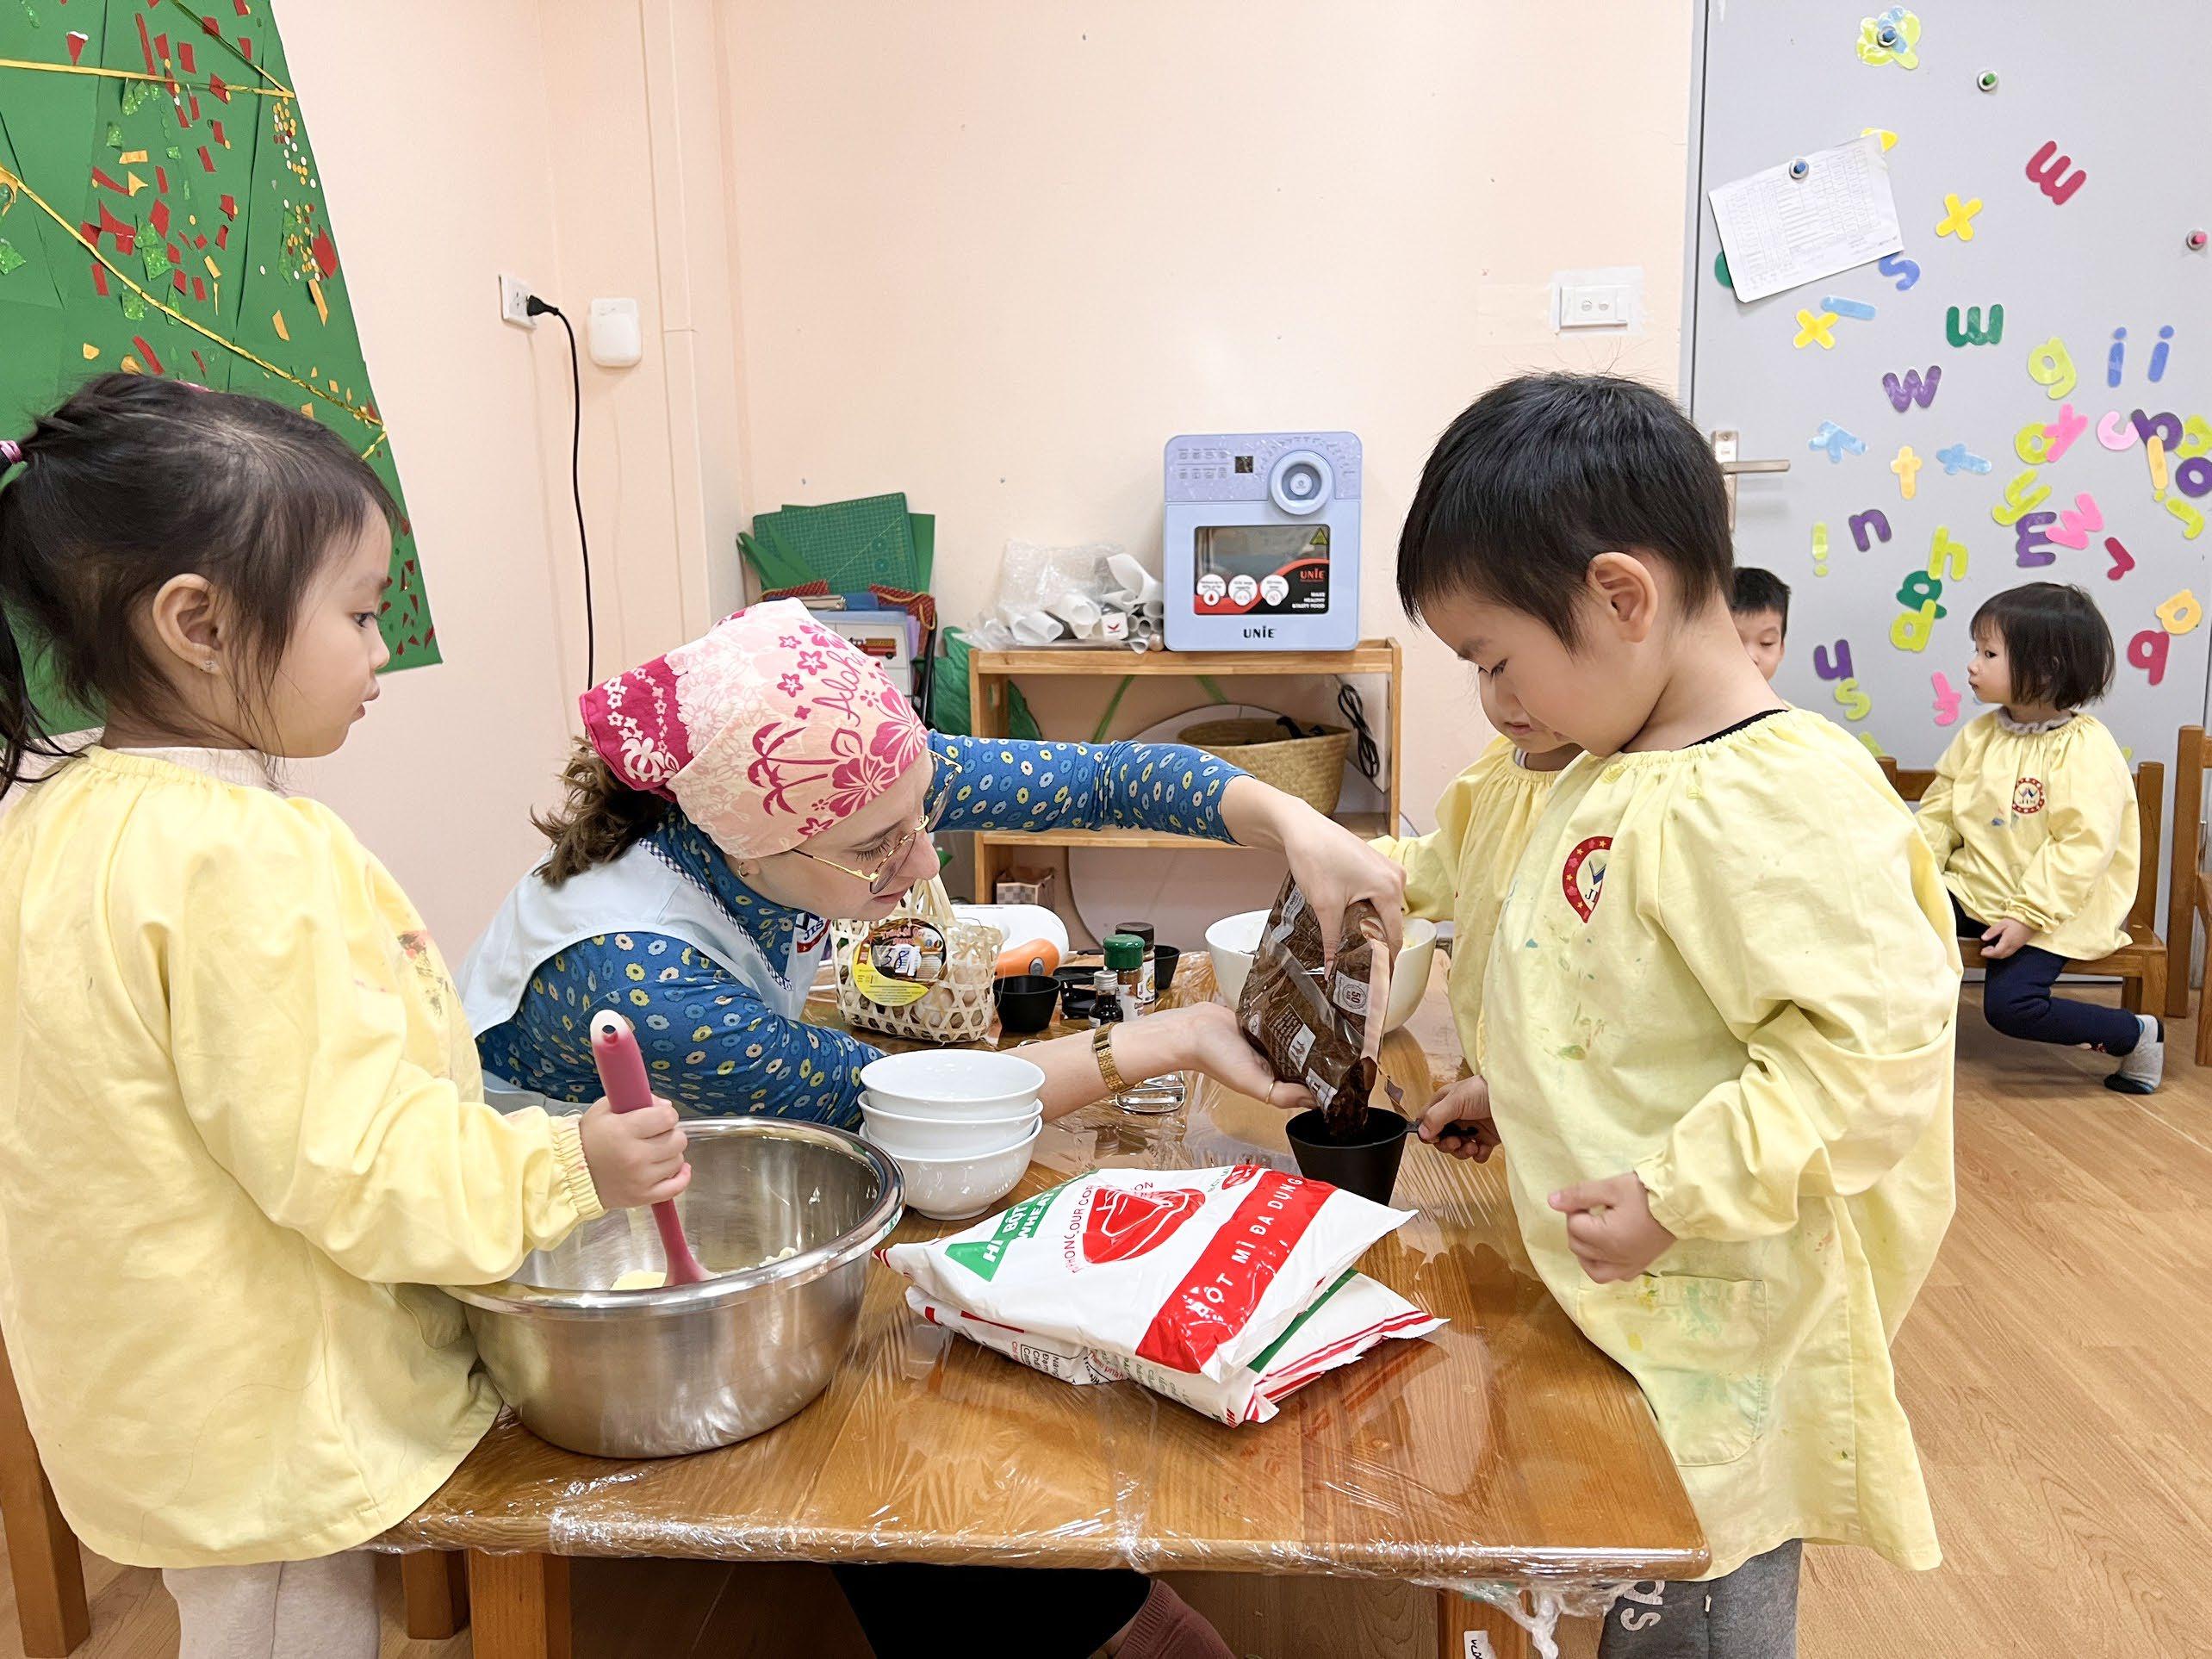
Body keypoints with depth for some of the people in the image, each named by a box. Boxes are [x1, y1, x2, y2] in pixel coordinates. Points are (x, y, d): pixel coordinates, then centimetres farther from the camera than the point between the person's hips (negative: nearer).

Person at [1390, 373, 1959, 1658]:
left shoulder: (1778, 803, -25)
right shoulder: (1621, 773, 7)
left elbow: (1871, 1044, -28)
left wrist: (1680, 1192, -28)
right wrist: (1516, 1092, 17)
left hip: (1716, 1343, -9)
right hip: (1616, 1314, 9)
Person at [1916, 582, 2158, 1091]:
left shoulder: (2087, 750, -16)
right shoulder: (1978, 735, 4)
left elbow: (2084, 846, -22)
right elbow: (1939, 813, 7)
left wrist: (2027, 917, -26)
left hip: (2056, 911, -6)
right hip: (1975, 891, 6)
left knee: (2008, 1003, -22)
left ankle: (2137, 1034, 4)